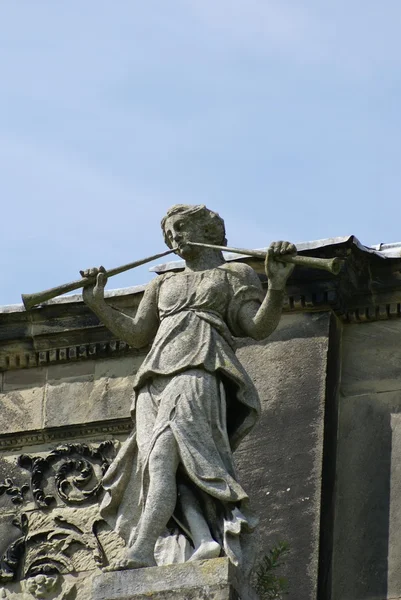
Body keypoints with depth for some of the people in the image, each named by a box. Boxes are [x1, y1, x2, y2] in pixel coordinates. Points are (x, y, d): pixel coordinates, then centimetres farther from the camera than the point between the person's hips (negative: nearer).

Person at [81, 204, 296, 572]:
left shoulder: (235, 275, 17)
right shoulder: (163, 285, 33)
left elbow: (260, 328, 4)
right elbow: (137, 335, 28)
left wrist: (277, 286, -13)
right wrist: (98, 305, 16)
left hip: (199, 371, -6)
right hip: (155, 379, 6)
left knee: (163, 456, -27)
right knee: (154, 463, -20)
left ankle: (140, 549, -41)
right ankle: (206, 542, -32)